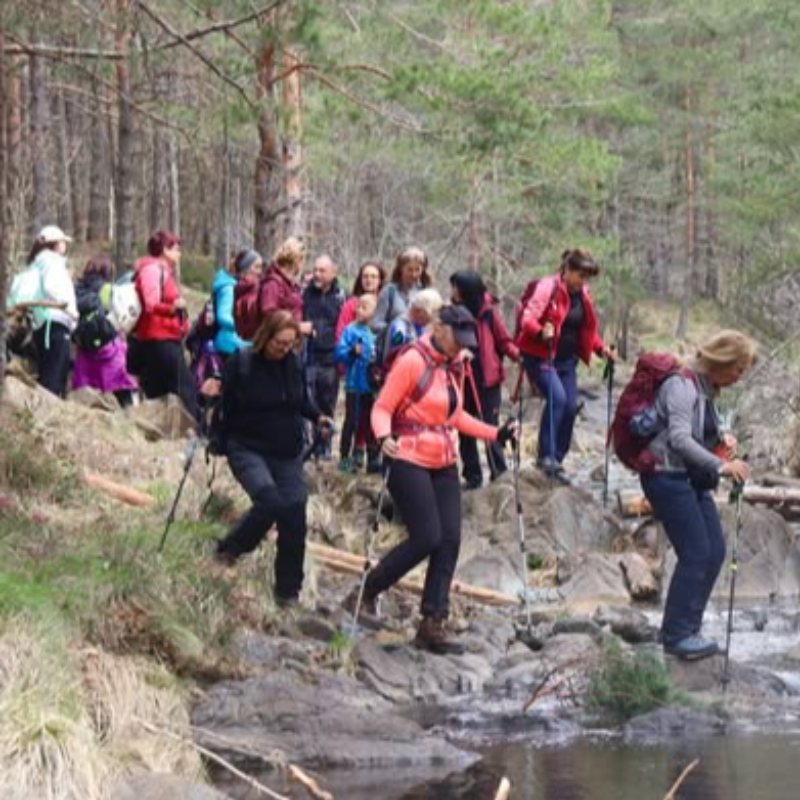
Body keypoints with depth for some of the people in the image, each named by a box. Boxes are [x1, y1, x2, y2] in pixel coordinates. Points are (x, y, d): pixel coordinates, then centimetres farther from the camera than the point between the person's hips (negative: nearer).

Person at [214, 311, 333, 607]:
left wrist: (317, 417, 0)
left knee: (294, 519, -1)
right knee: (269, 501, -28)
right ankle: (229, 550, -1)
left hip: (287, 453, 5)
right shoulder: (241, 363, -11)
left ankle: (288, 592, 12)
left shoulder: (295, 363, 2)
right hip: (247, 450, -5)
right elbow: (225, 405, -7)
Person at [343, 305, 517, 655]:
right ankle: (365, 594, 5)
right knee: (427, 537, -14)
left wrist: (495, 434, 12)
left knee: (449, 540, -1)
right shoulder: (412, 361, -12)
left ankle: (432, 625, 3)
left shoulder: (454, 366, 12)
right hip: (409, 461, -8)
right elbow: (382, 408, -12)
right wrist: (384, 437, -31)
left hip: (443, 464, 8)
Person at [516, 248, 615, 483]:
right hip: (540, 356, -7)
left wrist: (601, 348, 3)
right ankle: (546, 455, -19)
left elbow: (588, 328, 19)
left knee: (570, 407, 2)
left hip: (567, 359, 7)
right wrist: (541, 332, -44)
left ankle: (556, 462, 13)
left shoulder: (583, 294, 7)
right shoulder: (548, 288, -16)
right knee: (557, 397, -25)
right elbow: (528, 318, -24)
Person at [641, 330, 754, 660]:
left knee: (714, 552, 7)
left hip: (693, 480, 10)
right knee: (695, 554, -11)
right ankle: (677, 635, -1)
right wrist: (721, 466, -33)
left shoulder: (707, 390, 11)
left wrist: (723, 438, 3)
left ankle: (681, 628, 17)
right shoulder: (681, 386, -18)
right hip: (668, 476, -10)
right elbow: (679, 438, -28)